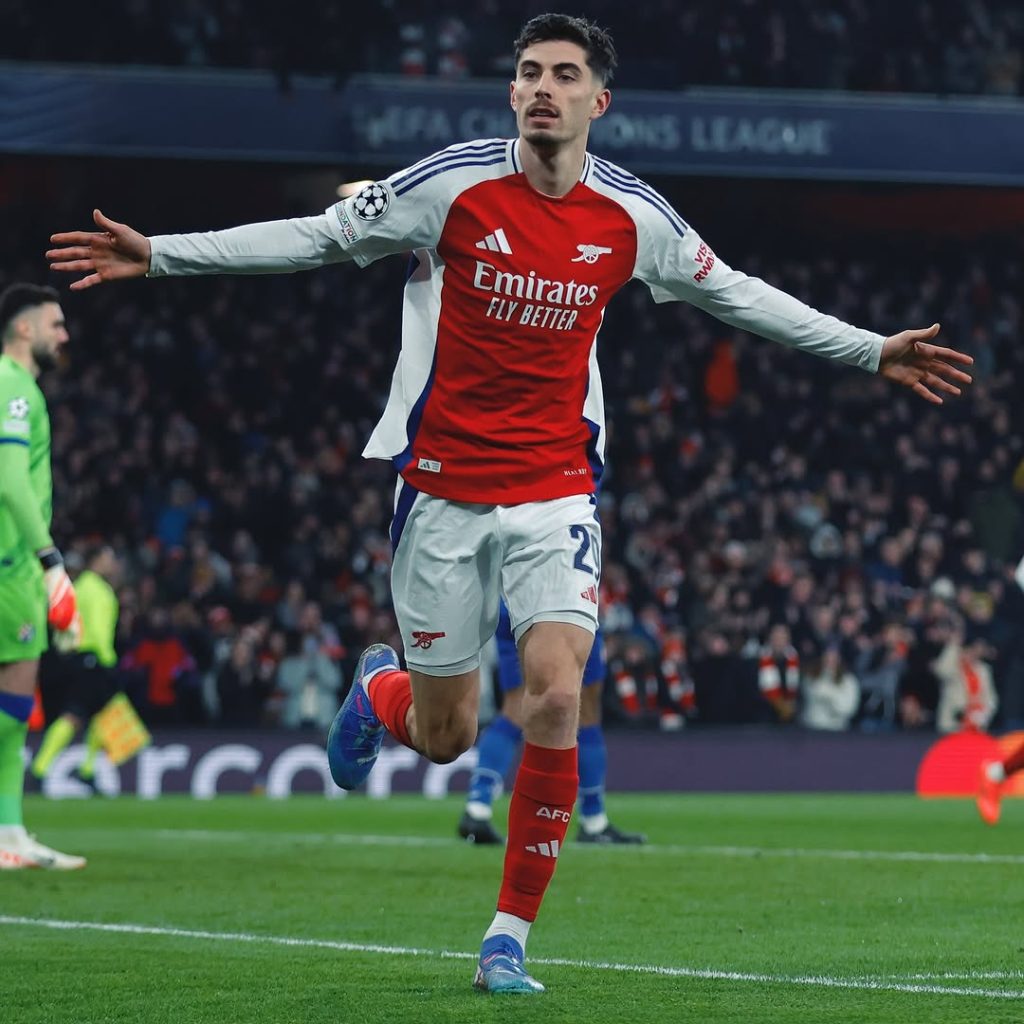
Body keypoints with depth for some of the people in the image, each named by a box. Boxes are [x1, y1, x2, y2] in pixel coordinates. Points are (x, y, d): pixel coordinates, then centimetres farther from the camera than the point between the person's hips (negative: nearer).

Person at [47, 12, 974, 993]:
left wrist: (873, 351, 15)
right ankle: (381, 688, 43)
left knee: (555, 698, -17)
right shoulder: (452, 185, -8)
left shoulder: (632, 215, -1)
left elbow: (734, 293, 14)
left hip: (556, 489, 1)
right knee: (443, 737, 3)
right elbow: (314, 237, 0)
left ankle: (510, 934, -3)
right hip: (442, 488, -1)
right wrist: (159, 254, -4)